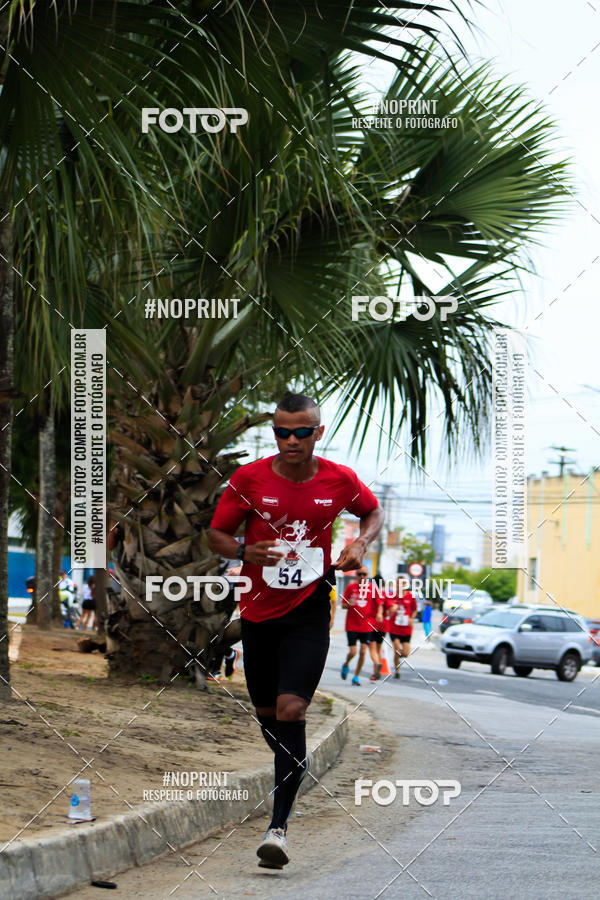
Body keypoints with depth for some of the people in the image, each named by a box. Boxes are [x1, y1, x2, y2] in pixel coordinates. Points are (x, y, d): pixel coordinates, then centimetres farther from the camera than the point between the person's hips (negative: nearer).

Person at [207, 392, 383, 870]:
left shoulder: (340, 480, -5)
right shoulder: (249, 479, -6)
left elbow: (374, 512, 16)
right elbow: (216, 534, 3)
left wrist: (361, 543, -5)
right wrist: (244, 552, -19)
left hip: (309, 612, -2)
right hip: (258, 611, 2)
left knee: (291, 711, -18)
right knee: (267, 714, 13)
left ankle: (279, 826, -15)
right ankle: (295, 768, 46)